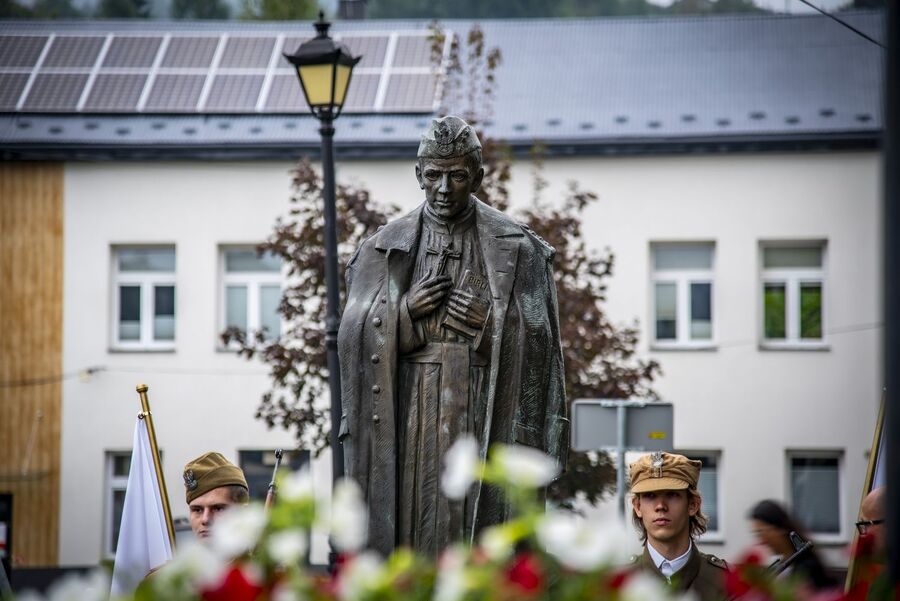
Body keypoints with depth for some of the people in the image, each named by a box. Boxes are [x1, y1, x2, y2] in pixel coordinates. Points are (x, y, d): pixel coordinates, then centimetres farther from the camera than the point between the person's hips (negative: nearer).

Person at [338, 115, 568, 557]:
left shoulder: (516, 250, 6)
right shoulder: (384, 249, 10)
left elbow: (538, 342, 4)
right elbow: (353, 339, 7)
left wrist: (491, 323, -12)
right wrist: (403, 314, -9)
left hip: (483, 416, -1)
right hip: (408, 416, 1)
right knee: (411, 525, -5)